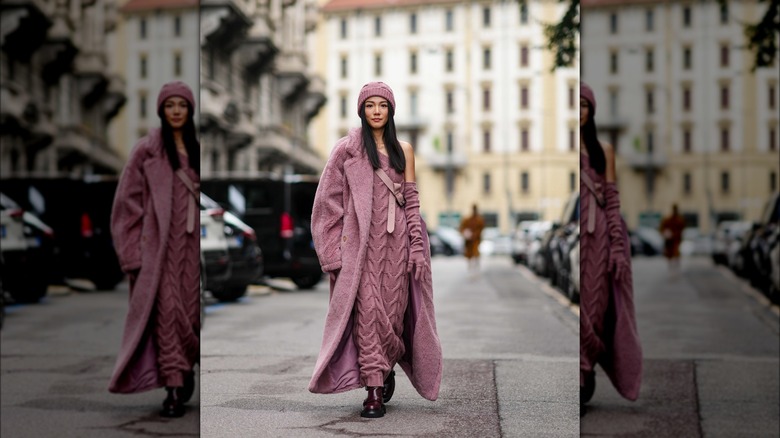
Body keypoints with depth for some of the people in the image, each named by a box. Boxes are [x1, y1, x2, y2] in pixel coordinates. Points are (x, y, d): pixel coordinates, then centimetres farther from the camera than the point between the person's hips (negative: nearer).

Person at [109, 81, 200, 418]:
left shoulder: (197, 149, 11)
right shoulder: (147, 150, 1)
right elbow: (128, 201, -1)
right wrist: (133, 253, -7)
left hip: (193, 243, 3)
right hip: (160, 243, -3)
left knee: (191, 312, 4)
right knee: (167, 311, -7)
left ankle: (185, 369, 27)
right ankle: (174, 388, -5)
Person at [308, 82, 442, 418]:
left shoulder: (403, 150, 12)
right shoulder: (347, 149, 4)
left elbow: (412, 200, 8)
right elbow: (330, 201, 2)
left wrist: (418, 249, 0)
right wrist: (334, 254, -5)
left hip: (396, 241, 2)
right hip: (361, 241, -2)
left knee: (393, 309, 3)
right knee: (367, 309, -8)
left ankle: (385, 369, 28)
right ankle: (374, 389, -6)